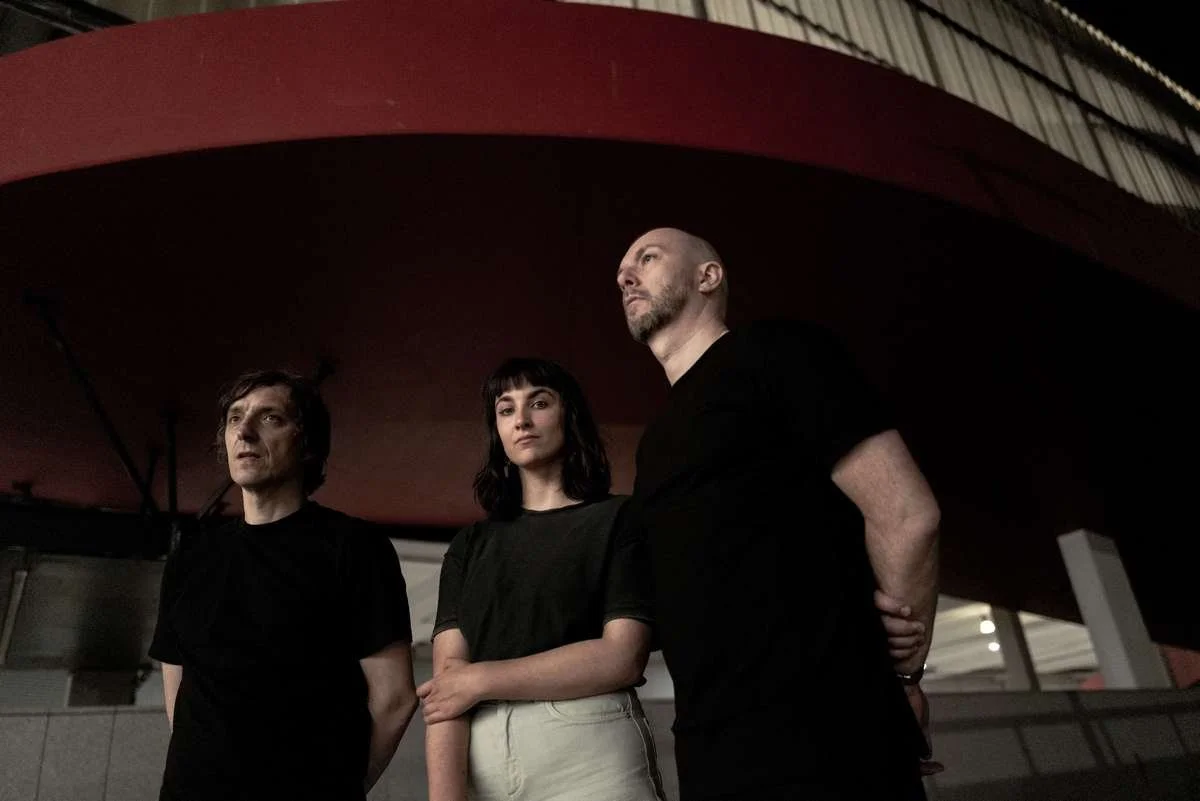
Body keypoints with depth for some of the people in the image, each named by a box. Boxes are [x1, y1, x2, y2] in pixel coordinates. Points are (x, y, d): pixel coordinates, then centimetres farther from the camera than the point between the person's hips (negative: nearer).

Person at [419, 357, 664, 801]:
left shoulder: (619, 519, 2)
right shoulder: (470, 544, 13)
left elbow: (622, 657, -10)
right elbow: (447, 673, 2)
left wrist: (482, 679, -8)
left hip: (591, 751, -3)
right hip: (482, 760, 4)